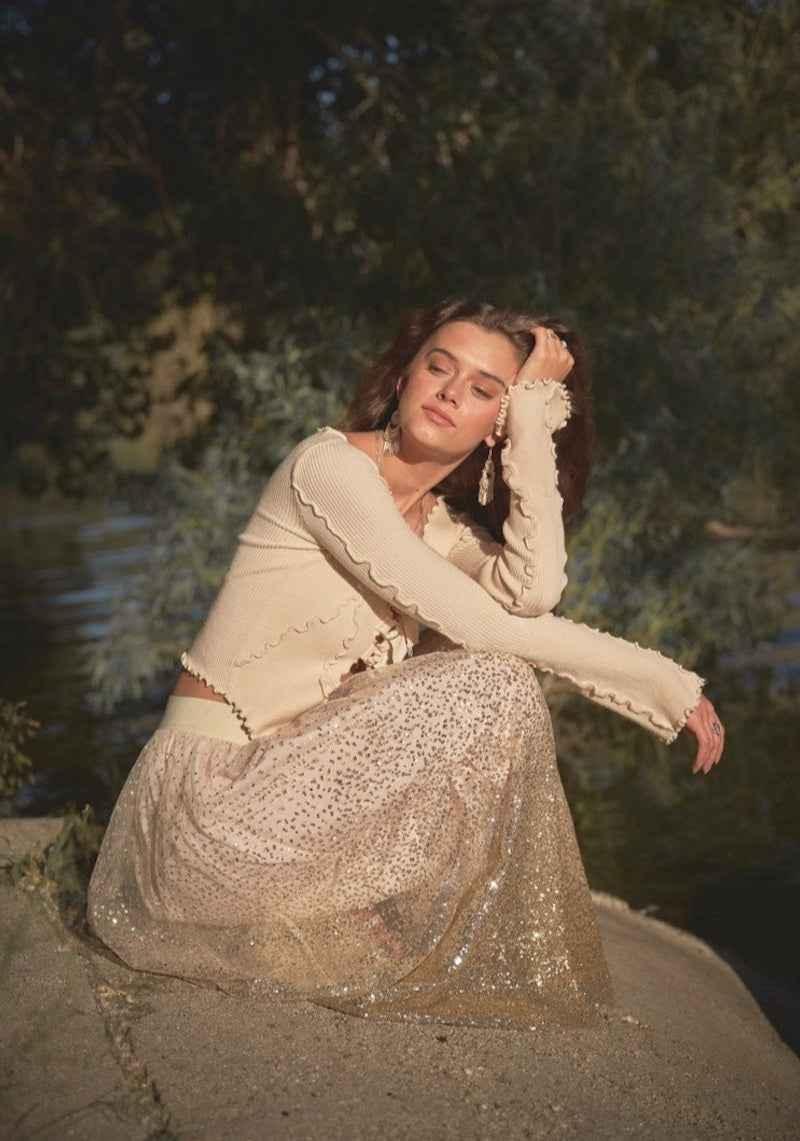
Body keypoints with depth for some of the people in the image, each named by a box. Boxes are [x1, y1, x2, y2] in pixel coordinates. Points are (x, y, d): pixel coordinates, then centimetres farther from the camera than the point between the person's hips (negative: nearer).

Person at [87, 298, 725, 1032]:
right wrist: (663, 681, -10)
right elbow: (479, 623, -20)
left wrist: (536, 416, -7)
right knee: (491, 689, -17)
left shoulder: (444, 525, 11)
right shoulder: (332, 465, -13)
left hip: (285, 786, 8)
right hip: (210, 799, -8)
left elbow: (532, 592, -13)